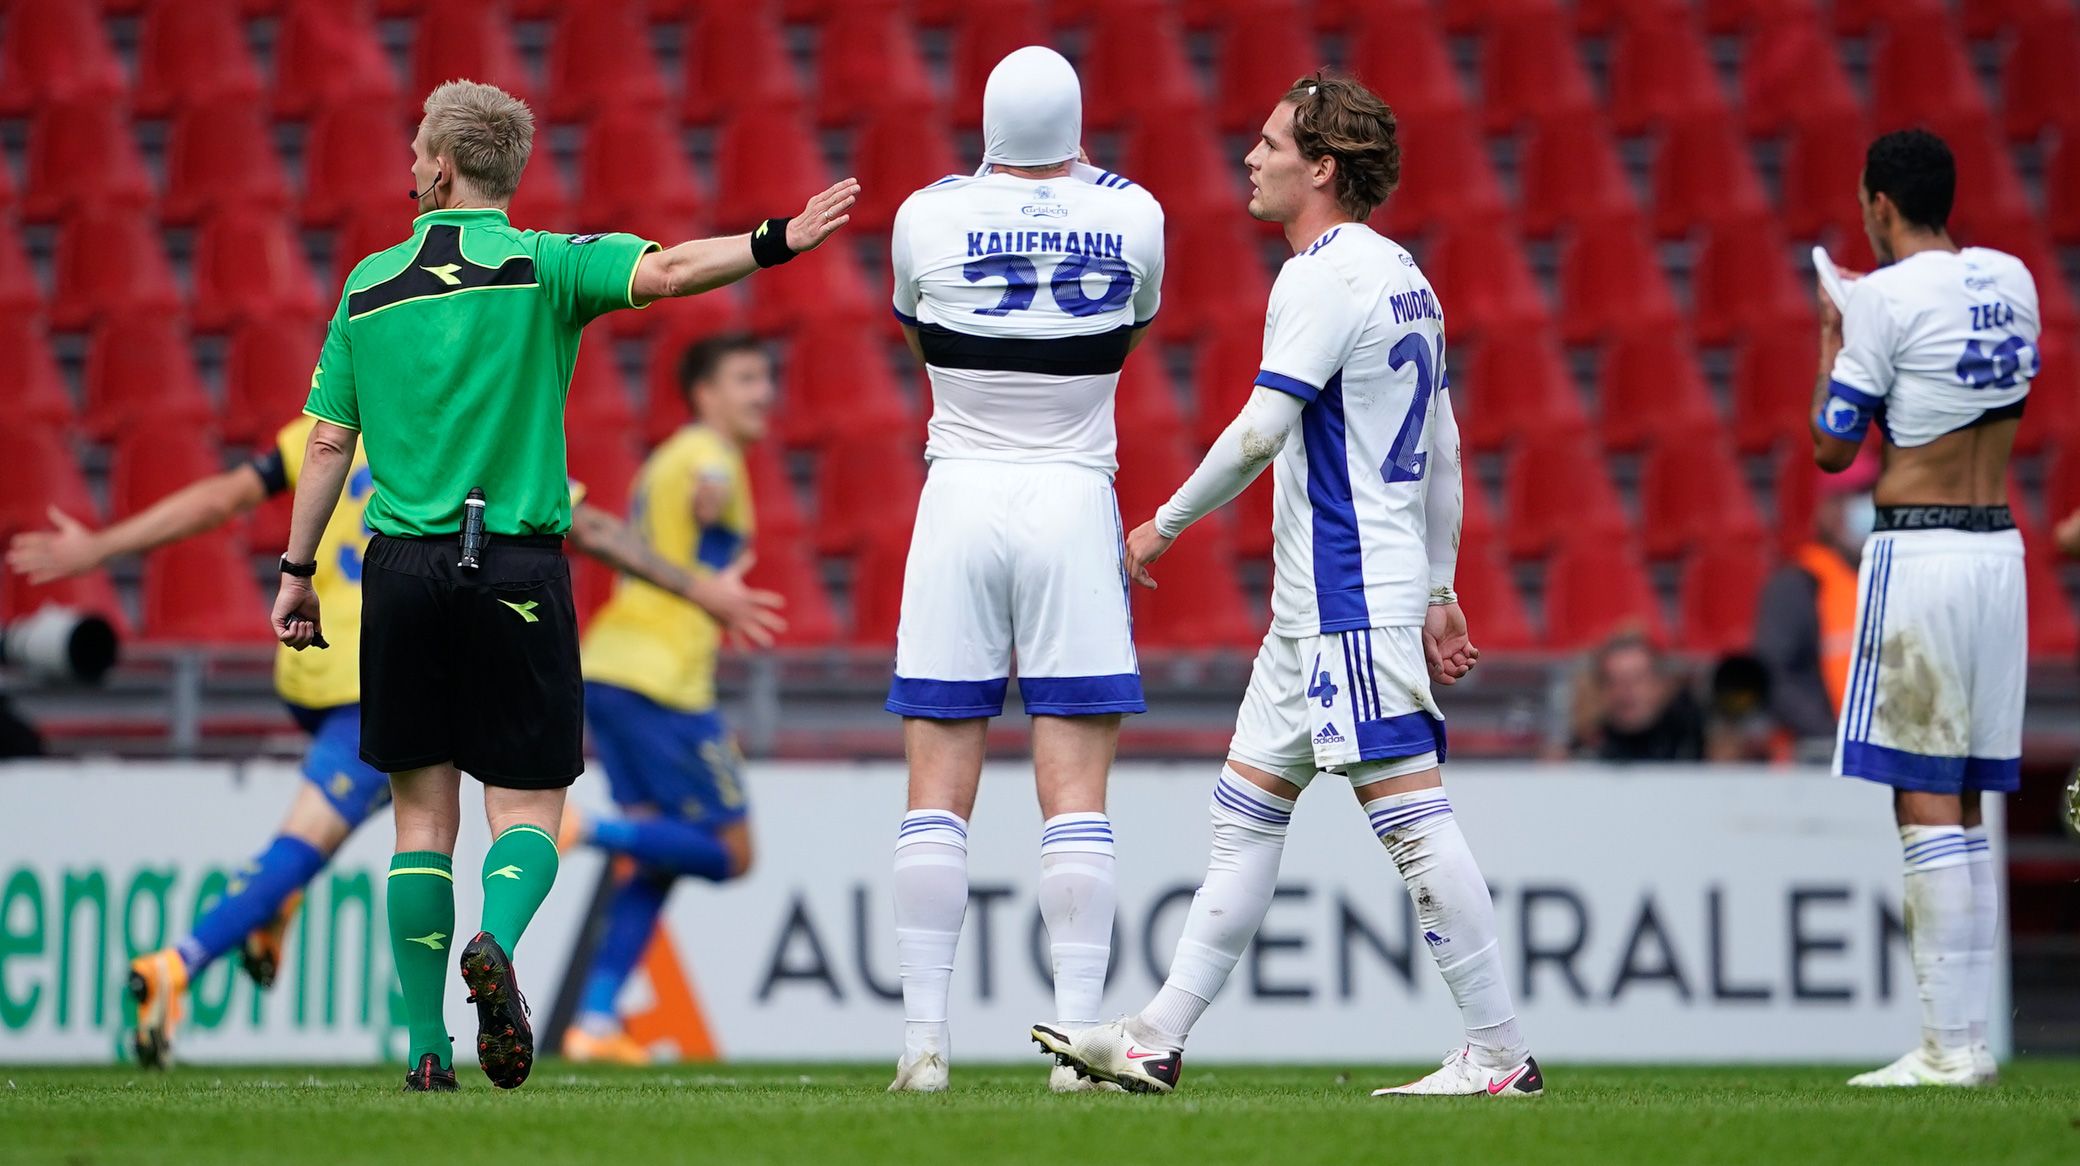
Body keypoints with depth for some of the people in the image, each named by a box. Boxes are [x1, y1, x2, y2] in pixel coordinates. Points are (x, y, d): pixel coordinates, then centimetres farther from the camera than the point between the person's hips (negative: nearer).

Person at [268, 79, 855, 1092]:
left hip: (402, 563, 2)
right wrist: (774, 245, -20)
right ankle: (495, 943, -27)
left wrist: (297, 570, 13)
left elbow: (328, 442, 7)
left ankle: (427, 1047, 3)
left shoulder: (370, 286, 6)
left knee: (423, 812, 8)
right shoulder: (542, 266, -1)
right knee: (527, 804, 4)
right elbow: (660, 270, -20)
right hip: (517, 568, -2)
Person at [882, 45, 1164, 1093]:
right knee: (1075, 791, 1)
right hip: (1075, 501, 0)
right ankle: (1078, 1032, -4)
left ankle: (924, 1037, -2)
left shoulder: (929, 220, -4)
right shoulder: (1132, 219, -1)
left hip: (960, 496, 0)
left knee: (939, 787, 2)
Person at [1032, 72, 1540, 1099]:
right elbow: (1443, 451, 19)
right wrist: (1439, 593, 22)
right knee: (1246, 811, 10)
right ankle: (1158, 1040, 12)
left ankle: (1499, 1053, -8)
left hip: (1351, 598, -10)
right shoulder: (1402, 276, 16)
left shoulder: (1323, 278, -14)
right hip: (1313, 604, 10)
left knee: (1408, 810, -9)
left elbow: (1262, 431, -19)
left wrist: (1166, 524, -6)